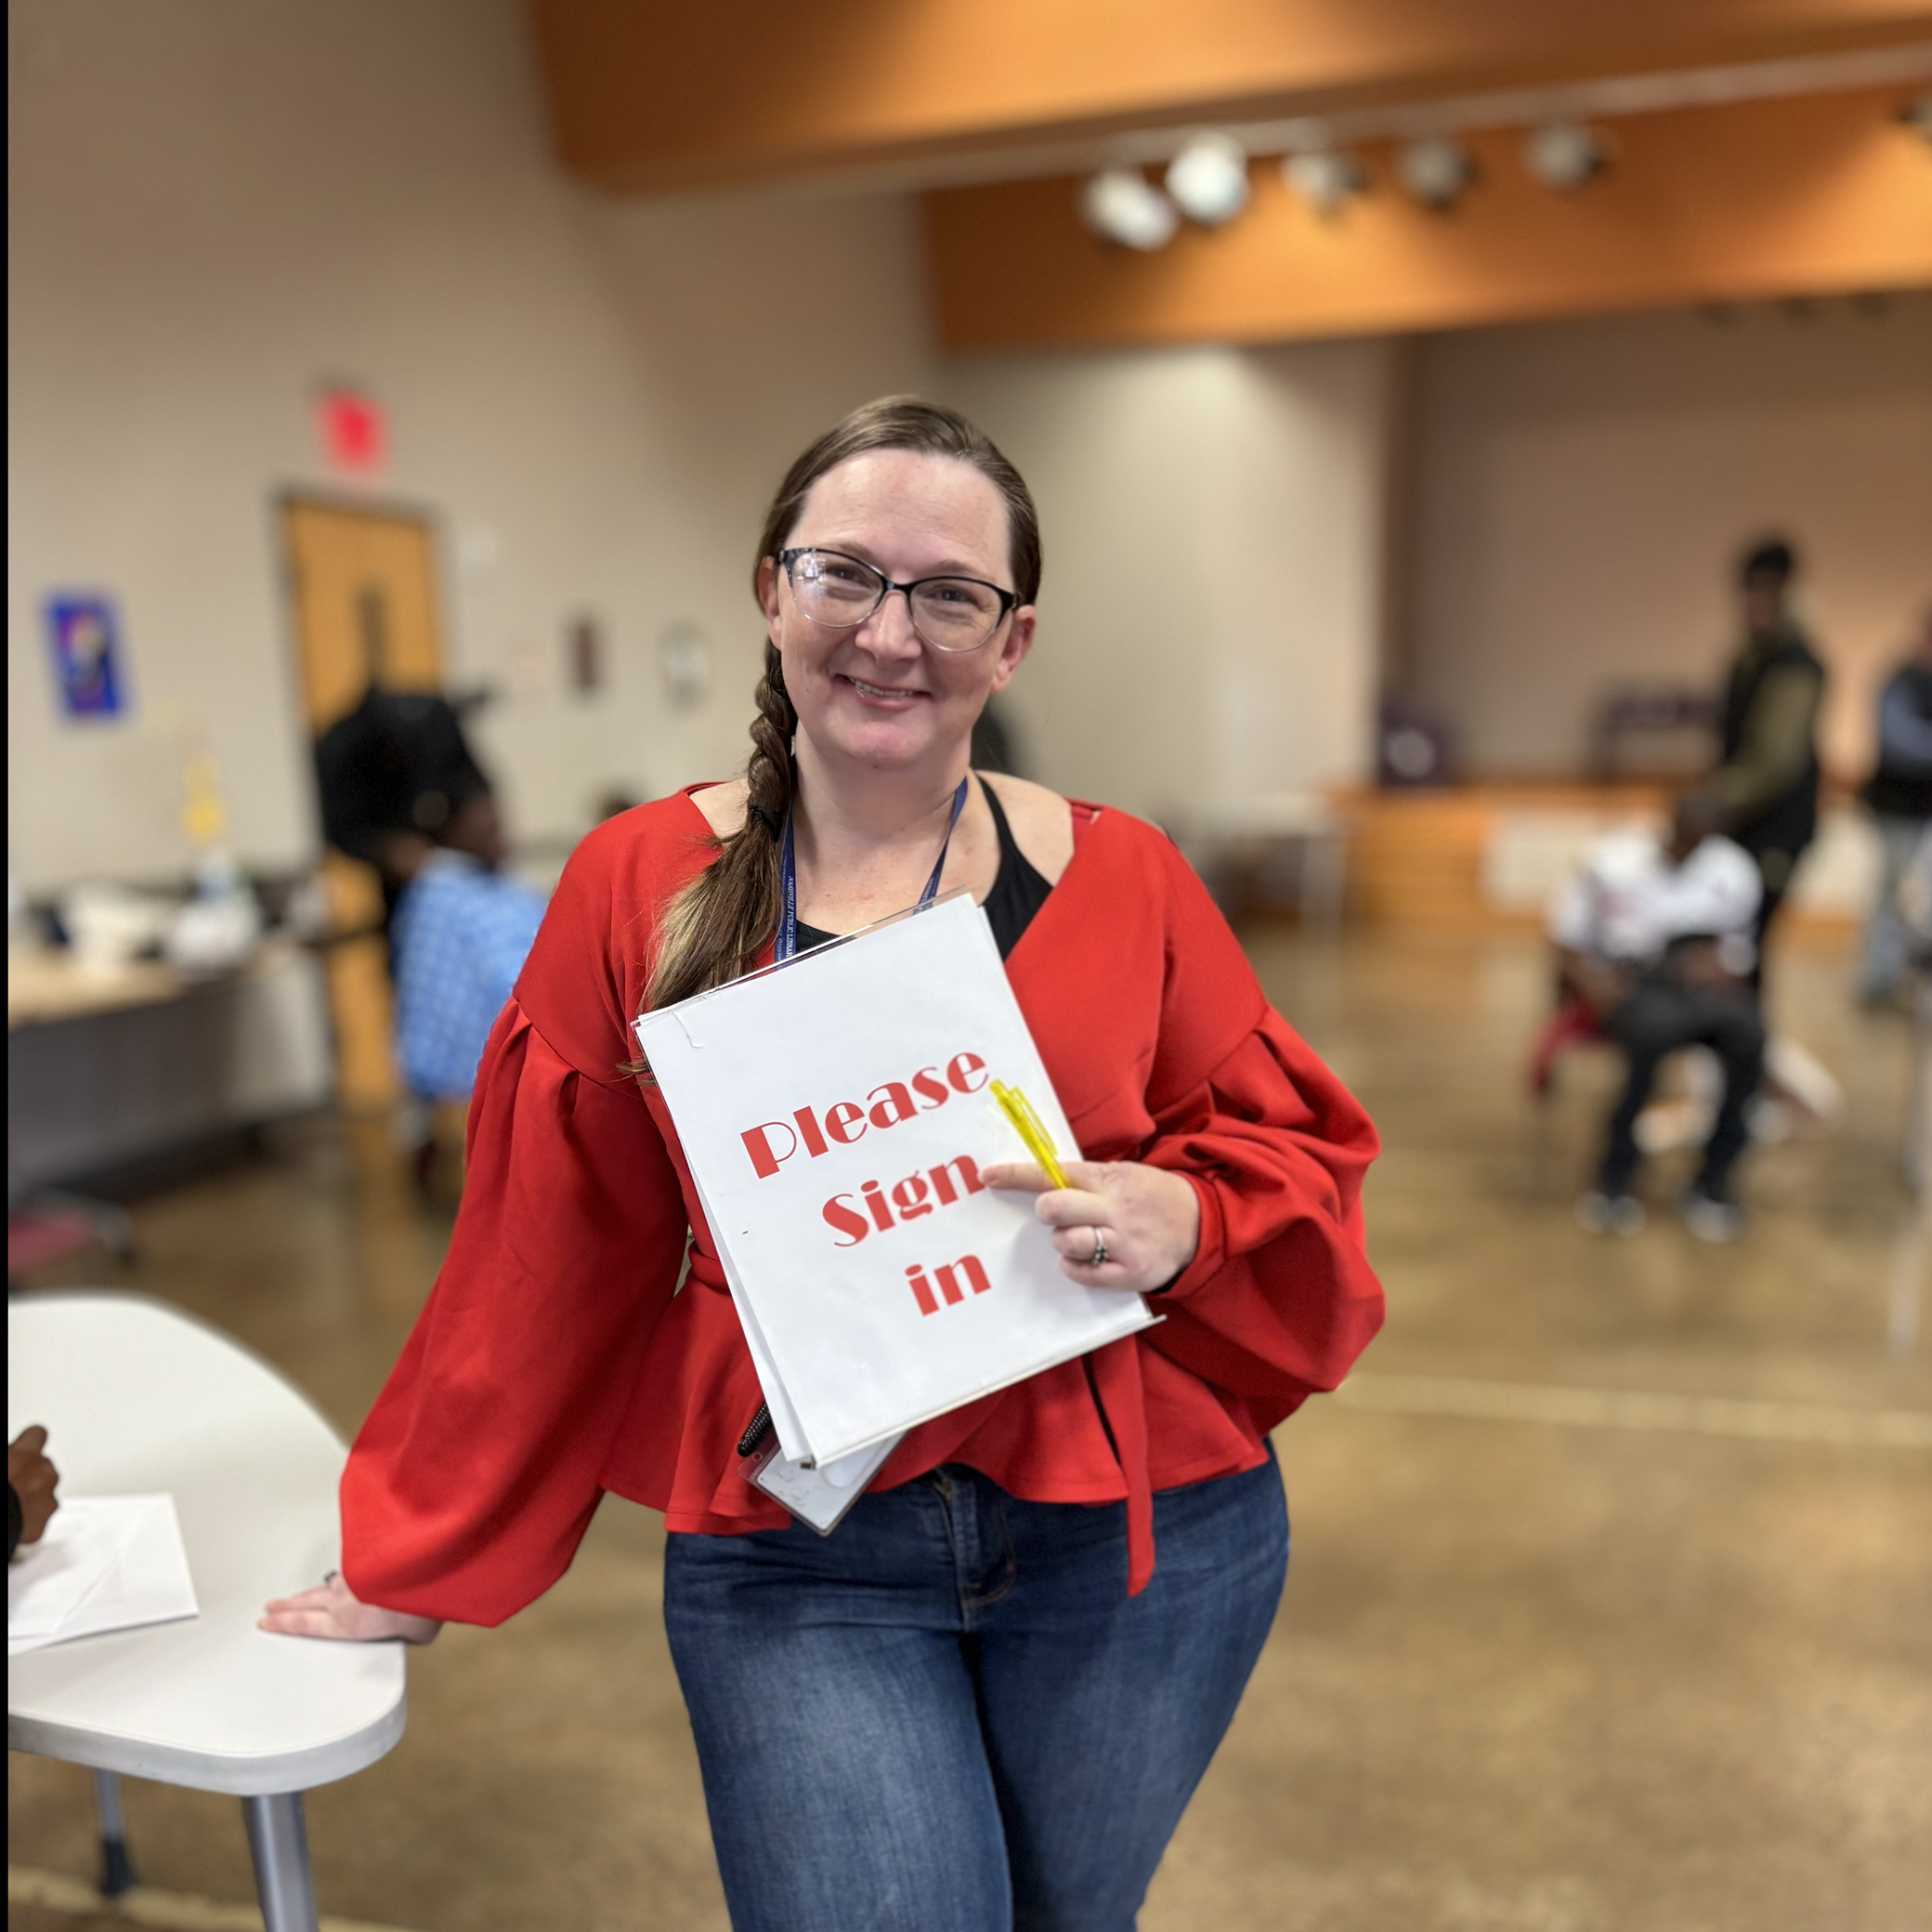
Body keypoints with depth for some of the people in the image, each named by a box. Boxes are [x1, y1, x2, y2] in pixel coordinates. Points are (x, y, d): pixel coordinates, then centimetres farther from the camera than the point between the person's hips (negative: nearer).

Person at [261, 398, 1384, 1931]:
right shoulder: (641, 888, -4)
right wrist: (420, 1560, 8)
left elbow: (1296, 1144, 5)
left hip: (1137, 1533, 2)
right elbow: (547, 1261, 1)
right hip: (791, 1568, -1)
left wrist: (1185, 1217, -17)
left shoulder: (1120, 879, -4)